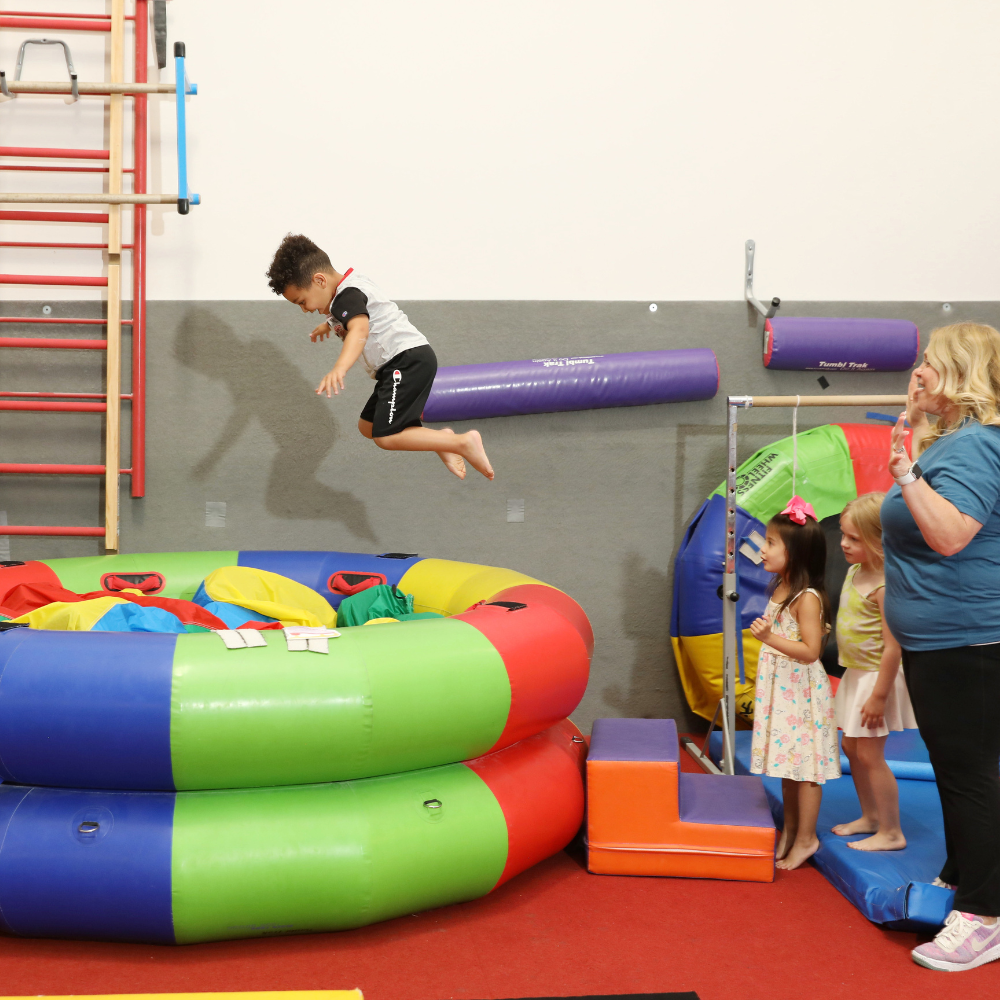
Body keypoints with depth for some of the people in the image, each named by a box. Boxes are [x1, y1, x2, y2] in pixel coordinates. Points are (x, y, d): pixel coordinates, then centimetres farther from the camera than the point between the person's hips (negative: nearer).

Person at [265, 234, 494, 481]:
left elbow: (359, 331, -39)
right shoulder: (352, 285, 17)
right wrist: (329, 324, 61)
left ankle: (463, 443, -19)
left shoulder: (348, 296, -16)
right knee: (368, 427, 16)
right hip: (399, 366, 11)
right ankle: (440, 437, 12)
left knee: (386, 437, -19)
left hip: (408, 360, -11)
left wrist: (339, 369, -55)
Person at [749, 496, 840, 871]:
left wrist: (770, 638, -30)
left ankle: (806, 839, 8)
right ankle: (790, 829, 27)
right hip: (779, 688, 9)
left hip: (801, 691, -9)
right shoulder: (780, 589, 9)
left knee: (804, 766, -1)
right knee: (786, 761, 16)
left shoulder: (807, 598, -19)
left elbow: (810, 651, -23)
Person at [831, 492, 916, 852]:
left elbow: (892, 647, -26)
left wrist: (879, 695, -24)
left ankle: (891, 832, 10)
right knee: (852, 749, 18)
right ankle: (870, 817, 33)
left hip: (876, 677, -10)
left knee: (869, 755, -3)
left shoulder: (885, 586, -25)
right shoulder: (855, 572, 5)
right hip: (855, 674, 10)